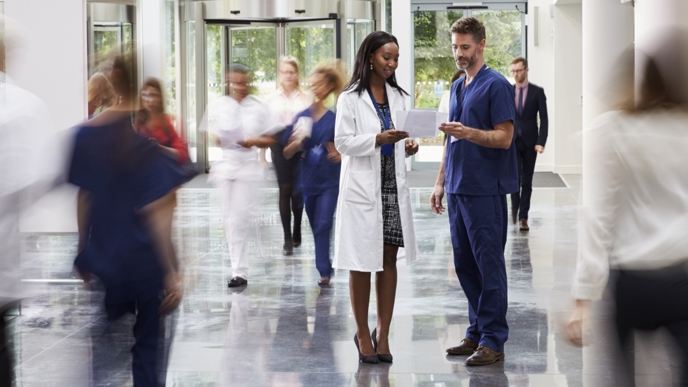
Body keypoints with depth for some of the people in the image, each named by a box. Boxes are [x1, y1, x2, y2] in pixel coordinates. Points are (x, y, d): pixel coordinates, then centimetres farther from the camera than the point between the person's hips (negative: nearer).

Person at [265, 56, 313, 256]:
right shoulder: (271, 99, 9)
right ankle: (287, 238, -2)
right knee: (285, 189, -5)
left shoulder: (307, 98, 4)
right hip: (279, 146, 1)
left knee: (298, 190, 2)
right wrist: (261, 155, 7)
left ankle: (296, 233, 22)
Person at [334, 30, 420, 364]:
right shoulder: (351, 98, -5)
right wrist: (378, 139, -22)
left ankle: (383, 333, 12)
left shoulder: (397, 96, 12)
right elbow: (342, 142, -9)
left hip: (393, 186, 5)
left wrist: (407, 145, -4)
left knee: (389, 260, 5)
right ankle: (363, 334, 11)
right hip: (363, 189, -5)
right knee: (363, 263, 0)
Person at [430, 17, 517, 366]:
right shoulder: (457, 87, 17)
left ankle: (493, 340, -1)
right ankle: (477, 332, 19)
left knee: (489, 264, -5)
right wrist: (440, 182, 17)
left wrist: (467, 132, -28)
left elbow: (504, 138, -15)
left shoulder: (496, 86, -10)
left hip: (485, 190, -8)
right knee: (465, 264, 11)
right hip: (458, 189, 9)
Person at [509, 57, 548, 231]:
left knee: (527, 181, 3)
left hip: (530, 142, -1)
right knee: (515, 176, -13)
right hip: (512, 141, 1)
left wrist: (541, 142, -12)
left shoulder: (537, 92, 0)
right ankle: (515, 207, 9)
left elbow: (544, 119, -2)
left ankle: (523, 217, 9)